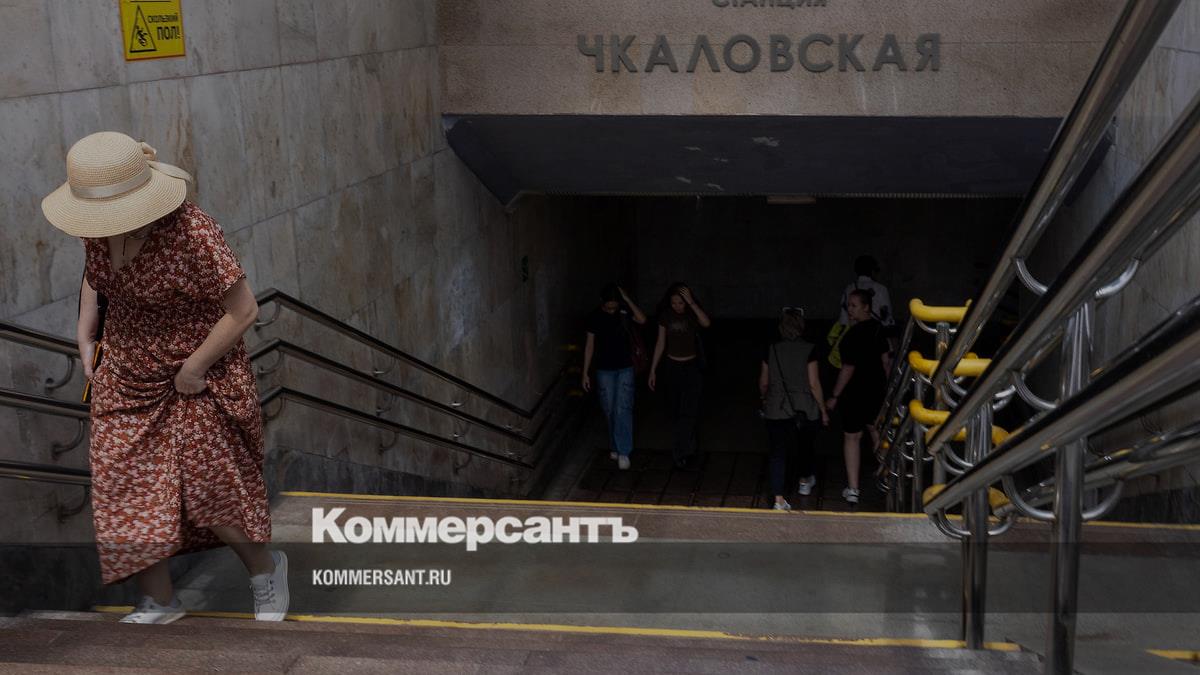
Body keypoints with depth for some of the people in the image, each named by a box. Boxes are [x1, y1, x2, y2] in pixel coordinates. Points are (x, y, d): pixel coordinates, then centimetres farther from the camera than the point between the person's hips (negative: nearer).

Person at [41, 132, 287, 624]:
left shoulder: (191, 234, -28)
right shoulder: (100, 226, -7)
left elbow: (243, 310, -23)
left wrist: (194, 368, -18)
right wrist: (85, 335, 7)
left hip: (198, 379, -6)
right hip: (125, 379, 7)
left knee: (208, 495, -1)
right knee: (124, 492, 6)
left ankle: (264, 566, 27)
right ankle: (158, 602, 23)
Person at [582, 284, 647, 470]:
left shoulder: (624, 313, -6)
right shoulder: (595, 317, -6)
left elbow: (642, 320, -26)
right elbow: (590, 346, -1)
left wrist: (627, 299, -25)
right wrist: (585, 373, -2)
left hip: (625, 369, -1)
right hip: (604, 371, 1)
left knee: (623, 410, -7)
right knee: (610, 411, 9)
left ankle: (623, 452, -5)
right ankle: (616, 446, 27)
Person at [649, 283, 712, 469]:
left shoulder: (693, 314, -11)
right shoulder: (666, 316, -3)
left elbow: (706, 323, -34)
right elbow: (660, 343, 4)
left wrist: (692, 303, -37)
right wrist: (653, 370, 4)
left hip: (692, 367, -3)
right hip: (672, 367, 3)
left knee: (688, 412, -8)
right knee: (676, 411, 12)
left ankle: (681, 454, 0)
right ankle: (688, 449, 32)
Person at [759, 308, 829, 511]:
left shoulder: (771, 350, -3)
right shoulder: (809, 350, -11)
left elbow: (763, 383, 5)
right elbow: (814, 384, -12)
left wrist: (765, 400, 26)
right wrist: (823, 410, -1)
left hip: (776, 410, 1)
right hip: (805, 410, 0)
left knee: (778, 452, 2)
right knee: (806, 447, 24)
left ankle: (779, 499, -6)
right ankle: (805, 482, 46)